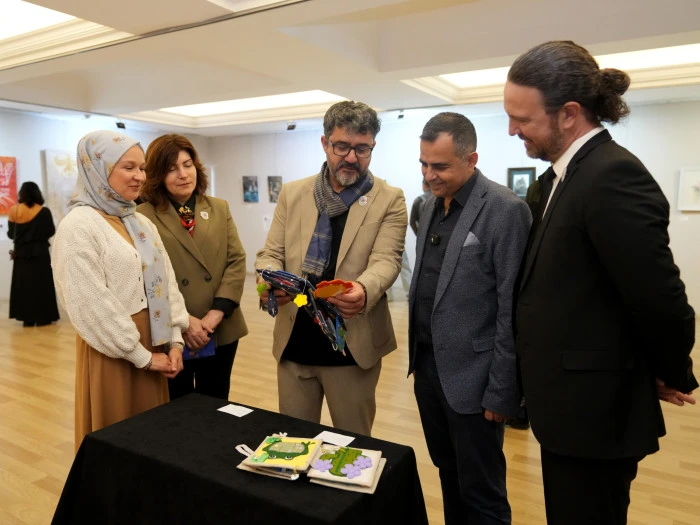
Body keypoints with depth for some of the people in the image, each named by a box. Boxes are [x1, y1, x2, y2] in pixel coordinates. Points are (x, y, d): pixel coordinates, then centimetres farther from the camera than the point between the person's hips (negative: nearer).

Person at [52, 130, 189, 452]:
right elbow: (92, 307, -18)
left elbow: (166, 283, 9)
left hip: (153, 344, 7)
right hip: (112, 353, -7)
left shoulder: (142, 223, 9)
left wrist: (174, 341, -1)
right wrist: (142, 357, -13)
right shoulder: (78, 227, -14)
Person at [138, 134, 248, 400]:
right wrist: (183, 320, -15)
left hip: (221, 331, 3)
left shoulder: (219, 209, 7)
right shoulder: (144, 216, -5)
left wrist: (217, 313, -10)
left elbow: (237, 261, 1)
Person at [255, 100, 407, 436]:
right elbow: (270, 254, 4)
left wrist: (364, 290, -38)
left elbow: (386, 260, -15)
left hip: (352, 346, -3)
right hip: (294, 341, 3)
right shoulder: (292, 194, 6)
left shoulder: (389, 200, -3)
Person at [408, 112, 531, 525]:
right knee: (450, 479, 22)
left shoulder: (506, 210, -16)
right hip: (428, 369, 7)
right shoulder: (432, 204, 8)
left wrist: (501, 390, -14)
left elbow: (512, 310, -16)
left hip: (471, 379, -7)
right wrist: (417, 356, 14)